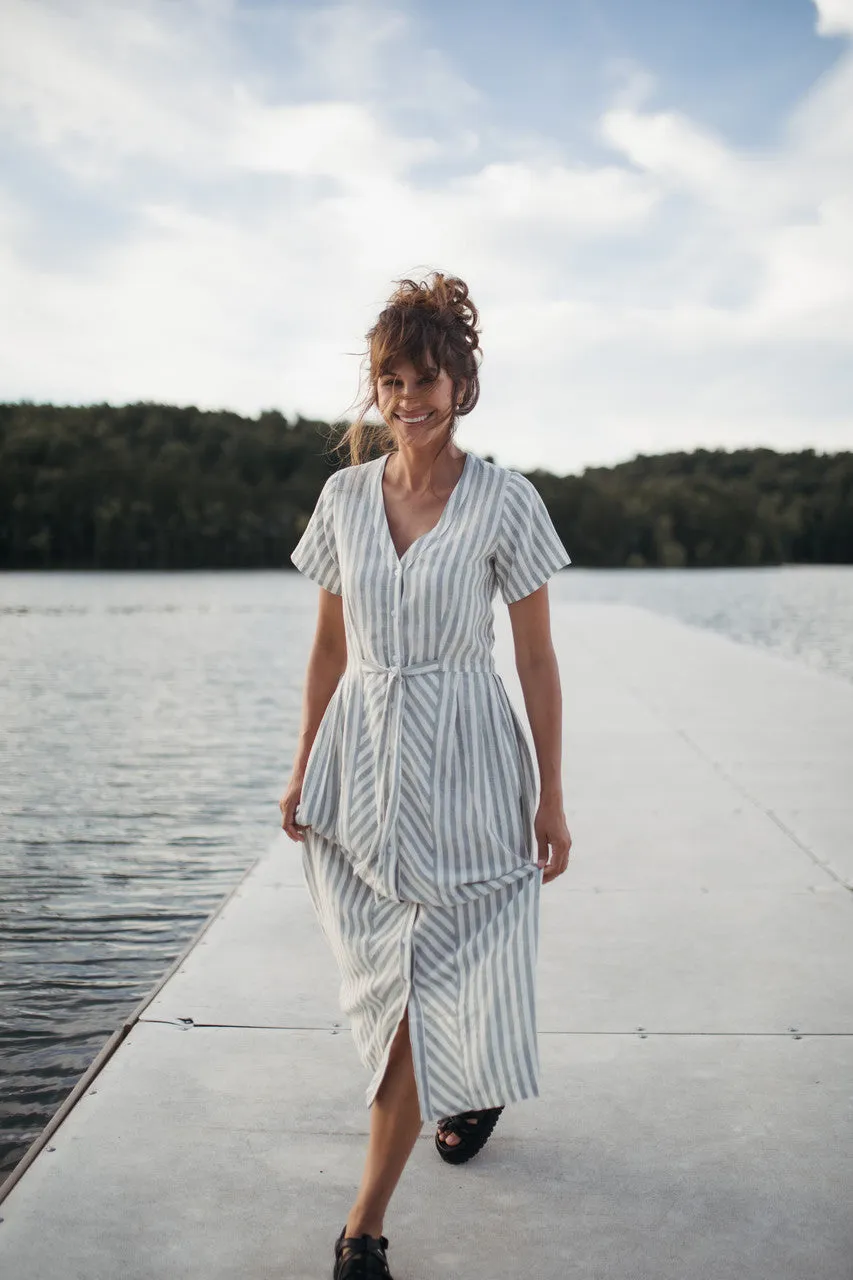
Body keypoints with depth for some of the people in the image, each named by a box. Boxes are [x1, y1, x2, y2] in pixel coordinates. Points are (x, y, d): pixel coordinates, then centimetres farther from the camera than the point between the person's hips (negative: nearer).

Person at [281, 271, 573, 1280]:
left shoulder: (505, 500, -7)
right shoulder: (344, 494, 4)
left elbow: (536, 658, -4)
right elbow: (329, 645, 10)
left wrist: (551, 798, -4)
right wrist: (303, 770, 10)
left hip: (463, 764, -4)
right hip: (360, 760, 4)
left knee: (421, 988, -3)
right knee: (389, 978, 16)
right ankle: (472, 1084, 48)